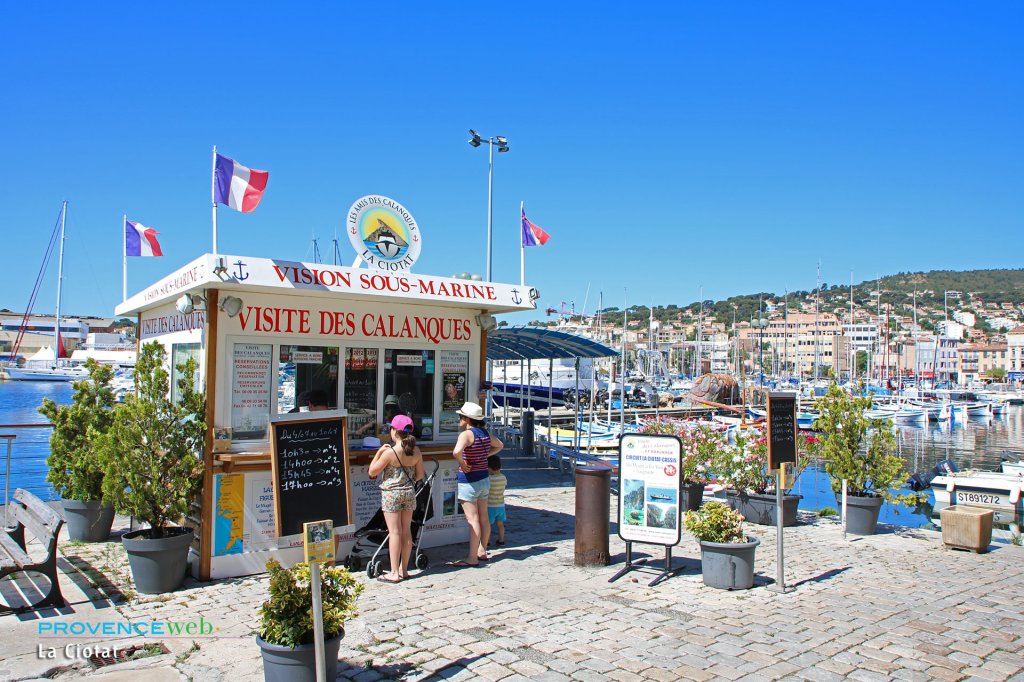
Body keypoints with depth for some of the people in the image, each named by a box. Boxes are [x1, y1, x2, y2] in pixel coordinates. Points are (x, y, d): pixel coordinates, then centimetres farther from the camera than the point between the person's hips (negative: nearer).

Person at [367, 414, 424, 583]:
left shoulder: (389, 452, -17)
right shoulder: (416, 451, -1)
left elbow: (372, 472, -9)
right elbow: (420, 475, 7)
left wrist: (379, 452, -4)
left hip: (391, 493, -5)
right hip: (409, 493, 5)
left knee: (394, 532, -1)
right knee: (406, 531, 11)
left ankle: (394, 573, 3)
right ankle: (403, 569, 19)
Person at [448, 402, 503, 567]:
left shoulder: (466, 434, -17)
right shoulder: (485, 433, 7)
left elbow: (456, 452, -36)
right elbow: (499, 445, 25)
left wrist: (462, 464, -18)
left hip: (469, 481, -8)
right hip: (484, 479, 8)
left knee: (473, 520, -5)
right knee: (483, 518, 15)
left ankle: (472, 558, 0)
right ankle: (482, 551, 26)